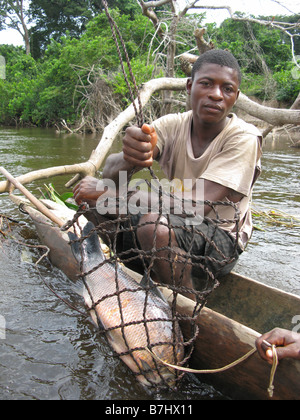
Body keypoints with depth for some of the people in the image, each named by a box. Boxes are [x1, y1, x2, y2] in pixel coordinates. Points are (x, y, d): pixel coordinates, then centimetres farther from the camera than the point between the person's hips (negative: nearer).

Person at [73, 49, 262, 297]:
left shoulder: (244, 138, -17)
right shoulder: (172, 125, -5)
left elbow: (198, 204, -30)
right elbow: (110, 171, -19)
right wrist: (128, 158, -45)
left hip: (222, 241, -5)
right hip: (174, 223, 6)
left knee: (154, 223, -35)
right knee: (93, 198, -7)